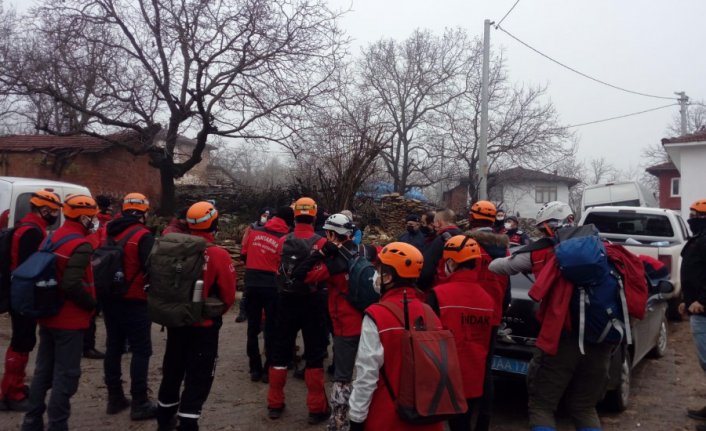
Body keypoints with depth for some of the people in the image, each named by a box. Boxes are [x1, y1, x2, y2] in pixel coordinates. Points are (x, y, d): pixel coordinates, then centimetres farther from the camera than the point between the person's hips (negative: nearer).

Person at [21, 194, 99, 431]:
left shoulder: (50, 239, 10)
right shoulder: (80, 245, -19)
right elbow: (72, 284, -27)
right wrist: (91, 304, -13)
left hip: (48, 316, 9)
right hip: (69, 320, -9)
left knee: (43, 371, 17)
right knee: (65, 375, 0)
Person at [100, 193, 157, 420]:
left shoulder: (106, 232, 8)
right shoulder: (142, 236, -14)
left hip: (109, 298, 7)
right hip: (134, 301, -7)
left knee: (113, 347, 16)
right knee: (141, 350, 0)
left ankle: (115, 397, 24)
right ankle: (139, 403, 2)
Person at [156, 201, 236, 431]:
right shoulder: (218, 255, -18)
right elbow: (228, 296, -11)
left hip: (176, 322, 6)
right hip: (204, 326, -5)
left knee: (172, 371, 22)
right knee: (198, 379, 6)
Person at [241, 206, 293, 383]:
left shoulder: (255, 231, 2)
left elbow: (244, 255, 12)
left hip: (252, 284, 3)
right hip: (272, 286, -3)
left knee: (253, 328, 12)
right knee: (271, 329, 7)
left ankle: (255, 369, 17)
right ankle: (268, 370, 11)